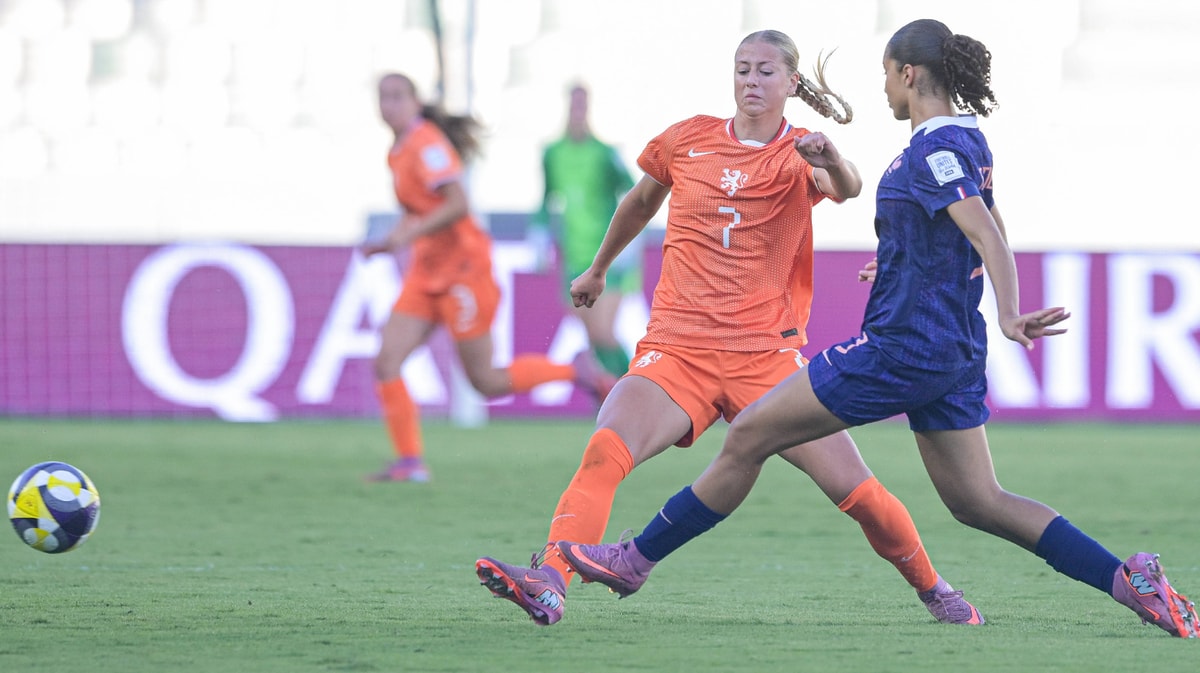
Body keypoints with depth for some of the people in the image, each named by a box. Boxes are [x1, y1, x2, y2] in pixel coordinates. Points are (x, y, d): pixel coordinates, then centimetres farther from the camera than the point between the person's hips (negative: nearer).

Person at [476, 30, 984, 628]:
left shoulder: (799, 155, 1)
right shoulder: (687, 140, 8)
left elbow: (846, 188, -23)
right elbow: (641, 201, 28)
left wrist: (832, 162, -47)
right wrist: (598, 269, 39)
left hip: (767, 355, -1)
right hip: (677, 349, 1)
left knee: (855, 490, -4)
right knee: (604, 453, -27)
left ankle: (932, 590, 21)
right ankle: (549, 583, -39)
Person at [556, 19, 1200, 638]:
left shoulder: (934, 149, -15)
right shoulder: (969, 142, 11)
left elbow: (989, 237, -28)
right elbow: (986, 240, 26)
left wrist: (1010, 317, -42)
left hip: (901, 348, -9)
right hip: (954, 350, 9)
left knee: (748, 436, 1)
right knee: (976, 501, 9)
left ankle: (637, 558, 9)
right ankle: (1130, 580, -2)